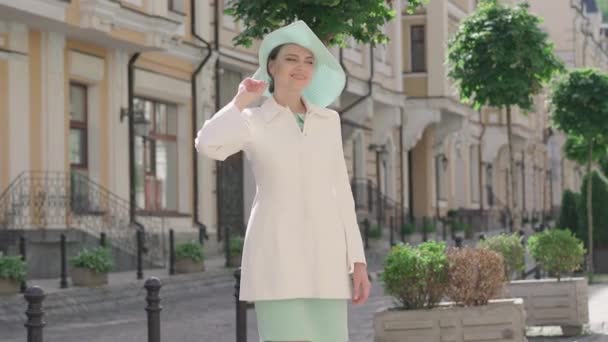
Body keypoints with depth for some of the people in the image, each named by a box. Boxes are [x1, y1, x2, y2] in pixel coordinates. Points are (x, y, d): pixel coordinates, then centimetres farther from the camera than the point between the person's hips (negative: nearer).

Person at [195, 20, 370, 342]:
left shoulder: (328, 120, 15)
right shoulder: (252, 121, 3)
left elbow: (340, 193, 15)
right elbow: (208, 145, -20)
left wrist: (357, 260, 8)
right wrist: (240, 101, -6)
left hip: (325, 259, 4)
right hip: (277, 256, -4)